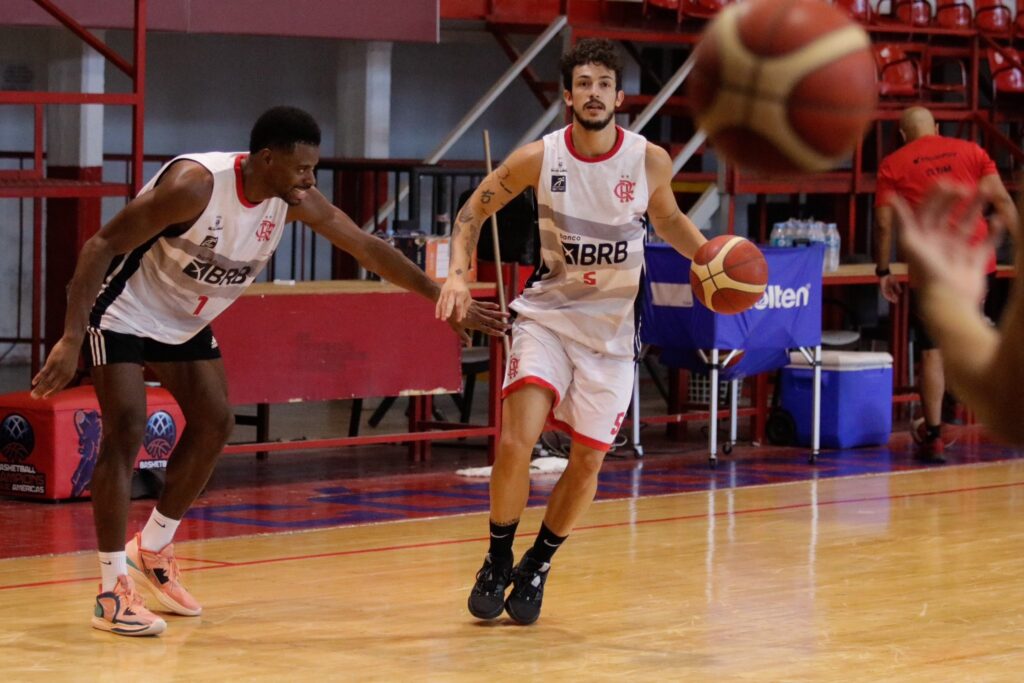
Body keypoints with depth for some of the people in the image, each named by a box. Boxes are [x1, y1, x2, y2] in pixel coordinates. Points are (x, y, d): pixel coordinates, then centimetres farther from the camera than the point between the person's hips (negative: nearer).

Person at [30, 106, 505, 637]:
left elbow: (369, 249, -2)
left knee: (214, 424, 7)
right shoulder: (195, 185, -34)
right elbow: (102, 245, -30)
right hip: (123, 310, -8)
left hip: (184, 322, 8)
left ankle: (152, 553, 24)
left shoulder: (295, 200, -13)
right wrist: (71, 339, -36)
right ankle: (112, 591, -12)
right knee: (126, 431, -17)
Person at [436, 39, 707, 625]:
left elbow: (668, 219, 12)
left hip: (611, 328, 1)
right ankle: (498, 561, 3)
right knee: (517, 440, -18)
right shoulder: (538, 158, -11)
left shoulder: (650, 160, -8)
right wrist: (459, 273, -12)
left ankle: (537, 566, 25)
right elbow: (474, 211, 3)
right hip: (547, 313, -1)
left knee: (588, 460, 3)